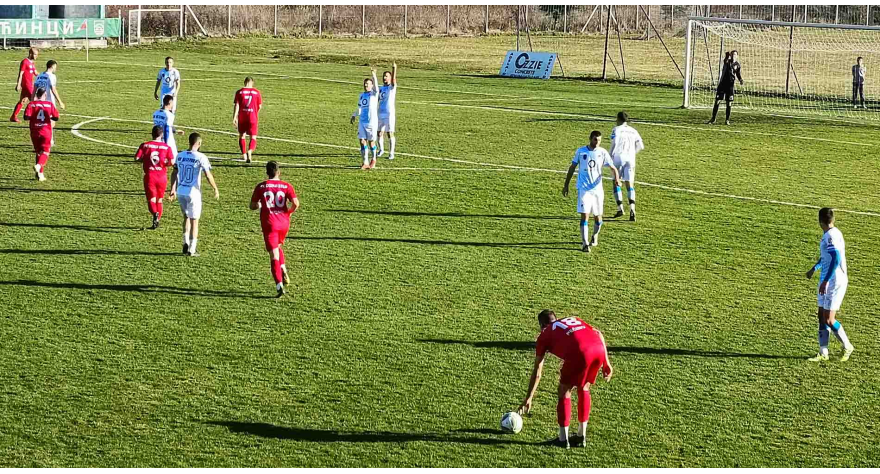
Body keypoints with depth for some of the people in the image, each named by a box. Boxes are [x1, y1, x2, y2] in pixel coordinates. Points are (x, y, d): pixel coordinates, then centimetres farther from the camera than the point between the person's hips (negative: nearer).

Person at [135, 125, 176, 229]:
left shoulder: (145, 145, -3)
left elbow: (137, 158, -9)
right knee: (159, 200, 17)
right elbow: (172, 162, -12)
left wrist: (145, 159, 10)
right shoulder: (166, 147, -3)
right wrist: (165, 163, 8)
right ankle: (157, 221, 21)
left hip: (149, 176, -1)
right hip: (162, 176, 1)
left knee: (151, 199, 1)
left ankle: (155, 213, -29)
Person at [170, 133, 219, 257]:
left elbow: (174, 173, 9)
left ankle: (186, 242, 11)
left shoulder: (180, 156, 3)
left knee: (186, 217, 23)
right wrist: (215, 189, -2)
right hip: (193, 193, -5)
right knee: (194, 221, 6)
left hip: (180, 192, 5)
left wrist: (173, 189, 18)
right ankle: (191, 250, 7)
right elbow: (208, 175, -15)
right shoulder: (201, 157, -13)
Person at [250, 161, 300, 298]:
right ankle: (284, 273, 12)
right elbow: (296, 203, -12)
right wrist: (290, 212, 8)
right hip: (284, 223, 2)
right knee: (278, 247, 29)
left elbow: (252, 206, 5)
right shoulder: (286, 186, 0)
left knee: (274, 255, -5)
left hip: (269, 224, -2)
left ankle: (279, 285, -16)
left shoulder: (260, 187, 0)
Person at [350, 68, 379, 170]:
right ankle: (366, 163, 0)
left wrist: (374, 75, -34)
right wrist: (354, 115, 8)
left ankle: (373, 160, 25)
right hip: (362, 122, 5)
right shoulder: (361, 96, 14)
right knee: (362, 141, -3)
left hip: (372, 122, -5)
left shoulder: (374, 94, -2)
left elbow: (376, 87, -23)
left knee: (371, 142, 2)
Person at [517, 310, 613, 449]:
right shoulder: (574, 320, 38)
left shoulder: (545, 335, 26)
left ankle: (563, 439, 19)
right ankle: (581, 437, 30)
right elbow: (598, 333, 21)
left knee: (564, 391, 17)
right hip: (599, 349, 5)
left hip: (580, 353, -5)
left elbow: (537, 372, 26)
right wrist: (606, 362, 21)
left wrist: (528, 399, 32)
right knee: (584, 388, 26)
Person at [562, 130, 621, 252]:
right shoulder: (580, 151, -1)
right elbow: (572, 168, 8)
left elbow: (613, 167, -2)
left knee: (598, 215, 10)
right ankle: (585, 243, -12)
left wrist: (617, 177, -24)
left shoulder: (603, 153, 0)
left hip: (597, 189, 2)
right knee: (584, 215, -12)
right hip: (583, 189, -2)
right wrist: (566, 185, 8)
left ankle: (595, 237, 36)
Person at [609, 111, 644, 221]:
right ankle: (632, 209, -15)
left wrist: (611, 156, -8)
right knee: (630, 185, 3)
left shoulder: (616, 130, -2)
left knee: (616, 183, 12)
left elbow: (614, 143, -16)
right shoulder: (633, 131, 12)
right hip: (630, 159, 3)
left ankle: (620, 208, 6)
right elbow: (641, 146, 9)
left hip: (619, 158, -3)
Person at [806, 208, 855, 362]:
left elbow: (836, 259, -27)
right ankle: (823, 353, 12)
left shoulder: (831, 236, -18)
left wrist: (825, 281, -27)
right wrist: (814, 268, 43)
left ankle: (847, 347, 11)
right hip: (828, 281, 10)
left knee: (829, 319, -6)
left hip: (834, 282, -10)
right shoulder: (831, 234, 12)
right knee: (822, 316, 9)